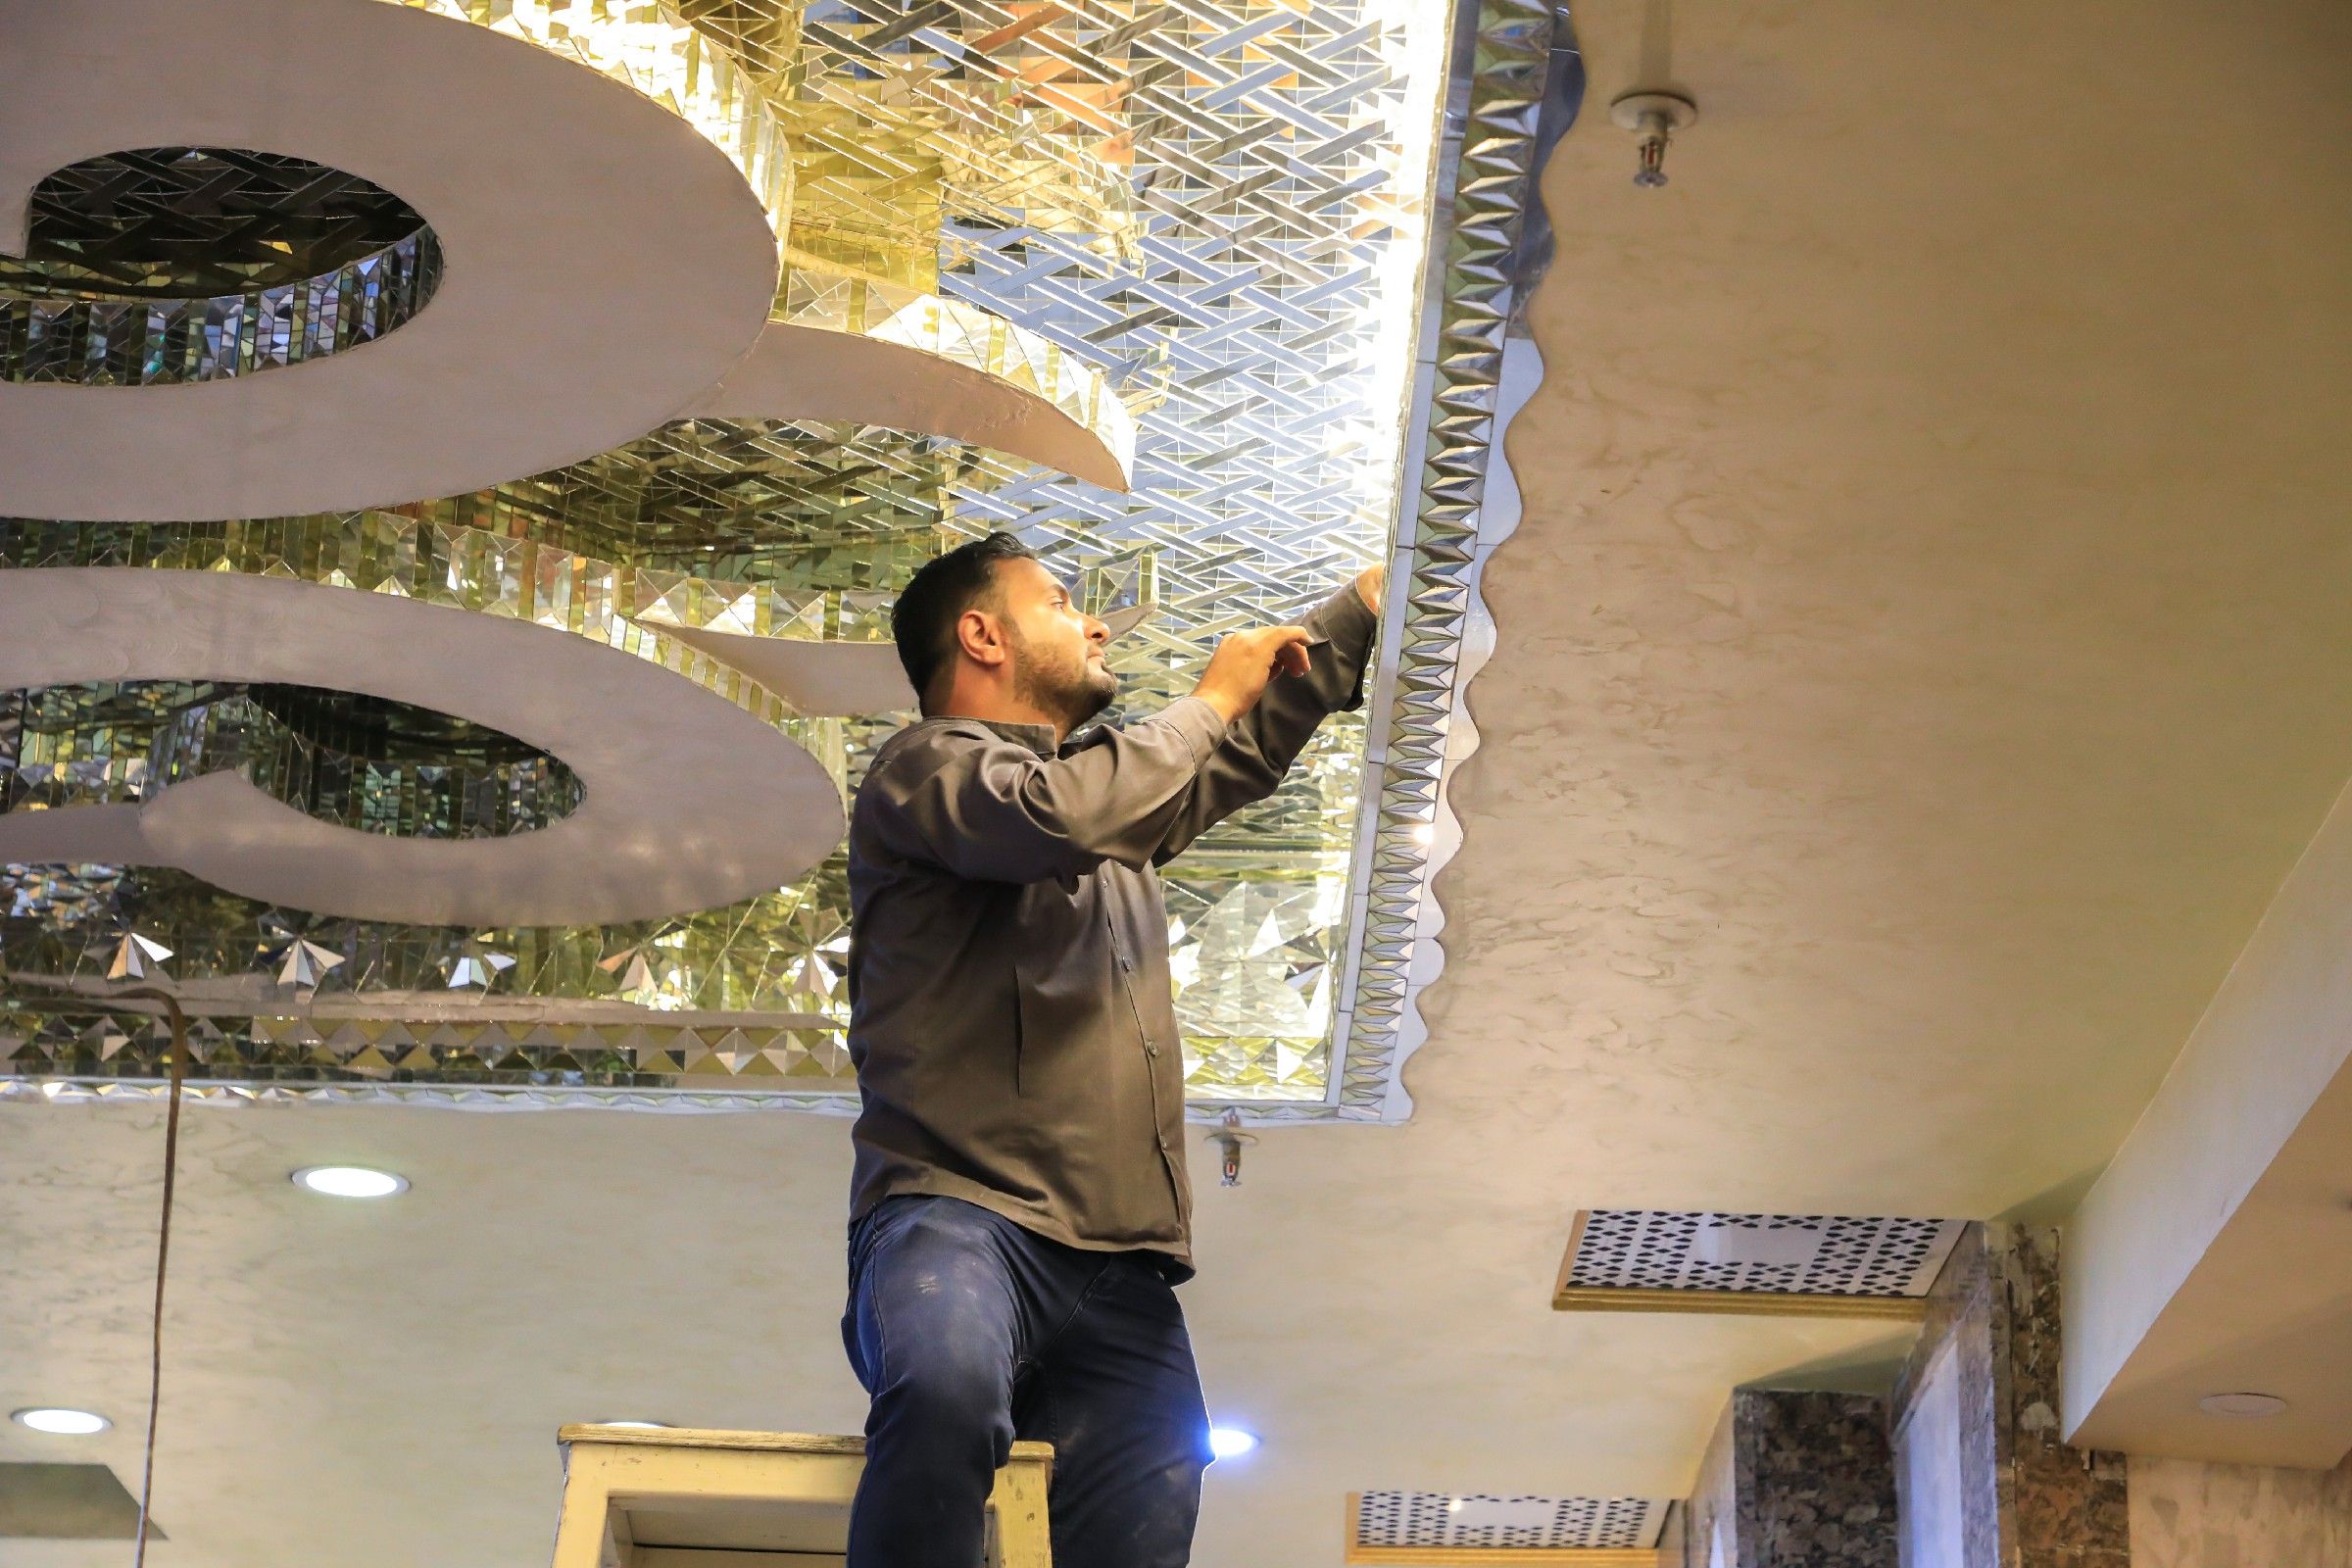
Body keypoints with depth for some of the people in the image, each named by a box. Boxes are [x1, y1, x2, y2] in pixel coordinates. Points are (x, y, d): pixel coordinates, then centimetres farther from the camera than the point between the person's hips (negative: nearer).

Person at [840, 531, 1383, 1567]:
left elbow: (1244, 750, 48)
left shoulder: (1113, 793, 32)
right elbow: (1054, 815, -14)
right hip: (960, 1217, -6)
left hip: (1120, 1271, 7)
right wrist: (1209, 700, 2)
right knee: (949, 1390, -41)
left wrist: (1370, 600, 46)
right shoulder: (925, 766, 7)